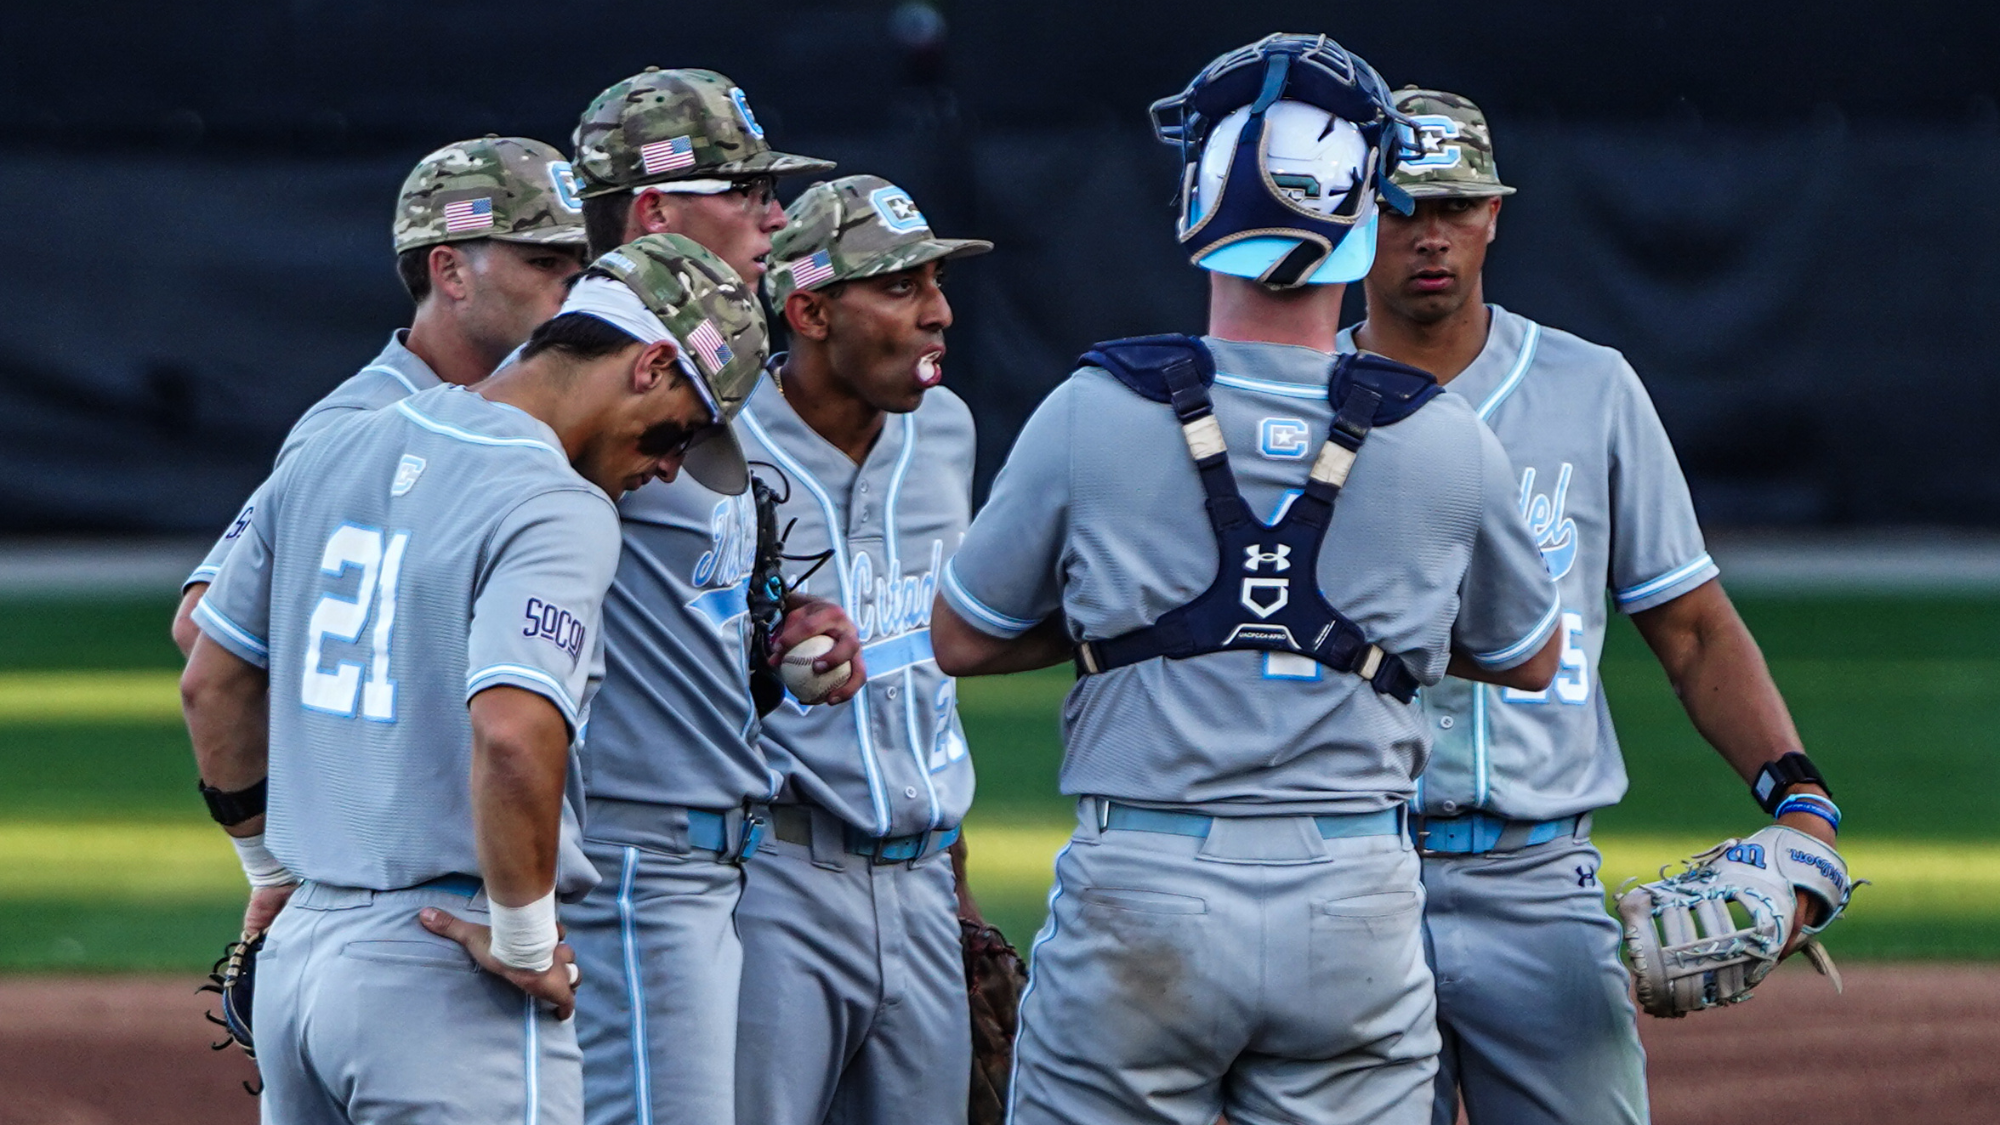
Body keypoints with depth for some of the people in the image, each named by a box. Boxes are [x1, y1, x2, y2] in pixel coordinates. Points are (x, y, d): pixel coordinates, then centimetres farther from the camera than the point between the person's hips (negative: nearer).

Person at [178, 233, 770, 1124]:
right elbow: (512, 732, -29)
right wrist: (524, 941, -17)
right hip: (443, 978, -8)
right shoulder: (560, 509, -14)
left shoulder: (333, 452, 12)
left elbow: (212, 684, 19)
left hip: (293, 954, 8)